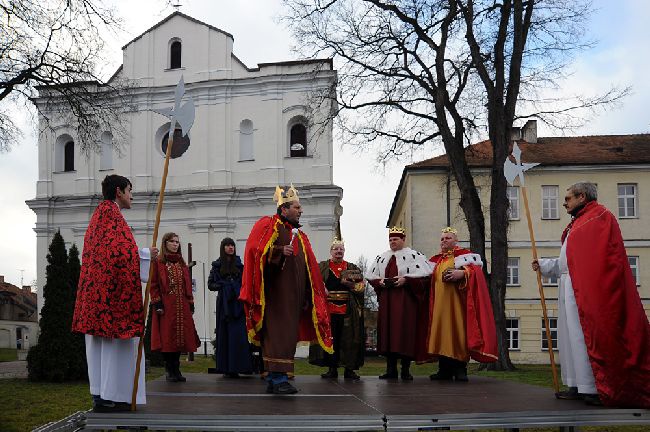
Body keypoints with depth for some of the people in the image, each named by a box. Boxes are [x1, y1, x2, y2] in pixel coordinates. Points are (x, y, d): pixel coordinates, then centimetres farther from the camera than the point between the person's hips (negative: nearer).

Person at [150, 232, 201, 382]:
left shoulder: (182, 263, 17)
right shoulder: (158, 262, 1)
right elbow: (153, 284, -4)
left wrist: (191, 304, 9)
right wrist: (157, 304, -12)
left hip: (181, 307, 5)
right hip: (165, 306, -5)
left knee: (180, 337, 4)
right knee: (167, 338, -4)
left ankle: (176, 369, 13)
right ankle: (170, 371, 4)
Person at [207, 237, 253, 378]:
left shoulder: (240, 263, 9)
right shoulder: (217, 265, 11)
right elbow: (210, 284, 8)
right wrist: (223, 286, -7)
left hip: (238, 303, -1)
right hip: (224, 303, 1)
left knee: (238, 335, -8)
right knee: (224, 334, 0)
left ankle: (236, 367, -7)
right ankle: (226, 367, 3)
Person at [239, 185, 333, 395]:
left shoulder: (300, 236, 22)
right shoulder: (269, 226, 0)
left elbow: (308, 269, 22)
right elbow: (257, 252, -14)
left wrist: (307, 296, 18)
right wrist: (279, 251, -25)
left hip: (294, 297, 8)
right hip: (276, 293, -8)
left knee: (287, 335, 6)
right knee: (278, 333, -12)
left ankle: (273, 380, 11)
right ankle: (279, 379, -13)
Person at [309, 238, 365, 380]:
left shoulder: (352, 268, 13)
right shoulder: (322, 267, 12)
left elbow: (361, 286, 8)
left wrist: (350, 284, -10)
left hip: (347, 310, 1)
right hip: (328, 309, 0)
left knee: (348, 339, -2)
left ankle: (349, 369, 5)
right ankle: (332, 368, 7)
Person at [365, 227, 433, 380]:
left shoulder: (414, 255, 3)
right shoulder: (381, 258, 18)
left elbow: (424, 273, -8)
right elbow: (370, 276, 18)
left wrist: (406, 280, -17)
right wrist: (379, 281, -2)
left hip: (406, 300, -5)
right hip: (386, 300, 5)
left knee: (406, 331, -9)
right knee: (387, 330, 0)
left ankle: (406, 369, -3)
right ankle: (391, 369, 5)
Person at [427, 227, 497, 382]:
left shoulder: (464, 255, 4)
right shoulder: (436, 260, 22)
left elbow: (476, 270, -9)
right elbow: (430, 279, 26)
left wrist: (462, 273, -25)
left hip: (456, 302, -5)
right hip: (440, 303, 5)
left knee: (458, 331, -8)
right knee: (441, 333, 2)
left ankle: (460, 369, -4)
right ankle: (444, 370, 5)